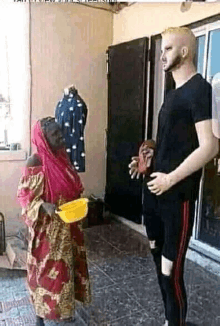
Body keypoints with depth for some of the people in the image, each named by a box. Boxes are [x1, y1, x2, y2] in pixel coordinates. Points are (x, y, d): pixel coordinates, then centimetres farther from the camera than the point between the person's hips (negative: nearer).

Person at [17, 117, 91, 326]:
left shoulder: (61, 157, 6)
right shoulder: (36, 161, -17)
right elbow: (25, 195, -17)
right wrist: (45, 206, -32)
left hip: (67, 225, 8)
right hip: (47, 228, -8)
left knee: (64, 265, 19)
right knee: (47, 268, 6)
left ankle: (61, 308, 38)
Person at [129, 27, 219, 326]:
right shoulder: (172, 93, 17)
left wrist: (171, 178, -18)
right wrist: (150, 155, 12)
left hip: (178, 194, -9)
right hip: (155, 188, 9)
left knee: (171, 271, -2)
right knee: (158, 257, 17)